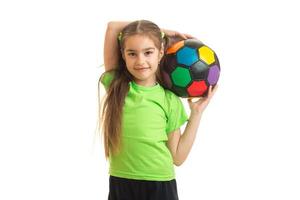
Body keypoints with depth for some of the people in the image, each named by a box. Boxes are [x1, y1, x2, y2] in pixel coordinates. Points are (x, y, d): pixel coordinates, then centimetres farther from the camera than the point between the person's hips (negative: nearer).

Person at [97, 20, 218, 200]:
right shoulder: (116, 86, -1)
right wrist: (161, 32, -1)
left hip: (160, 185, -1)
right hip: (120, 184, 1)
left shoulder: (169, 100, -3)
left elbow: (177, 157, -1)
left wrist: (196, 112, -2)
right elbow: (113, 26, -6)